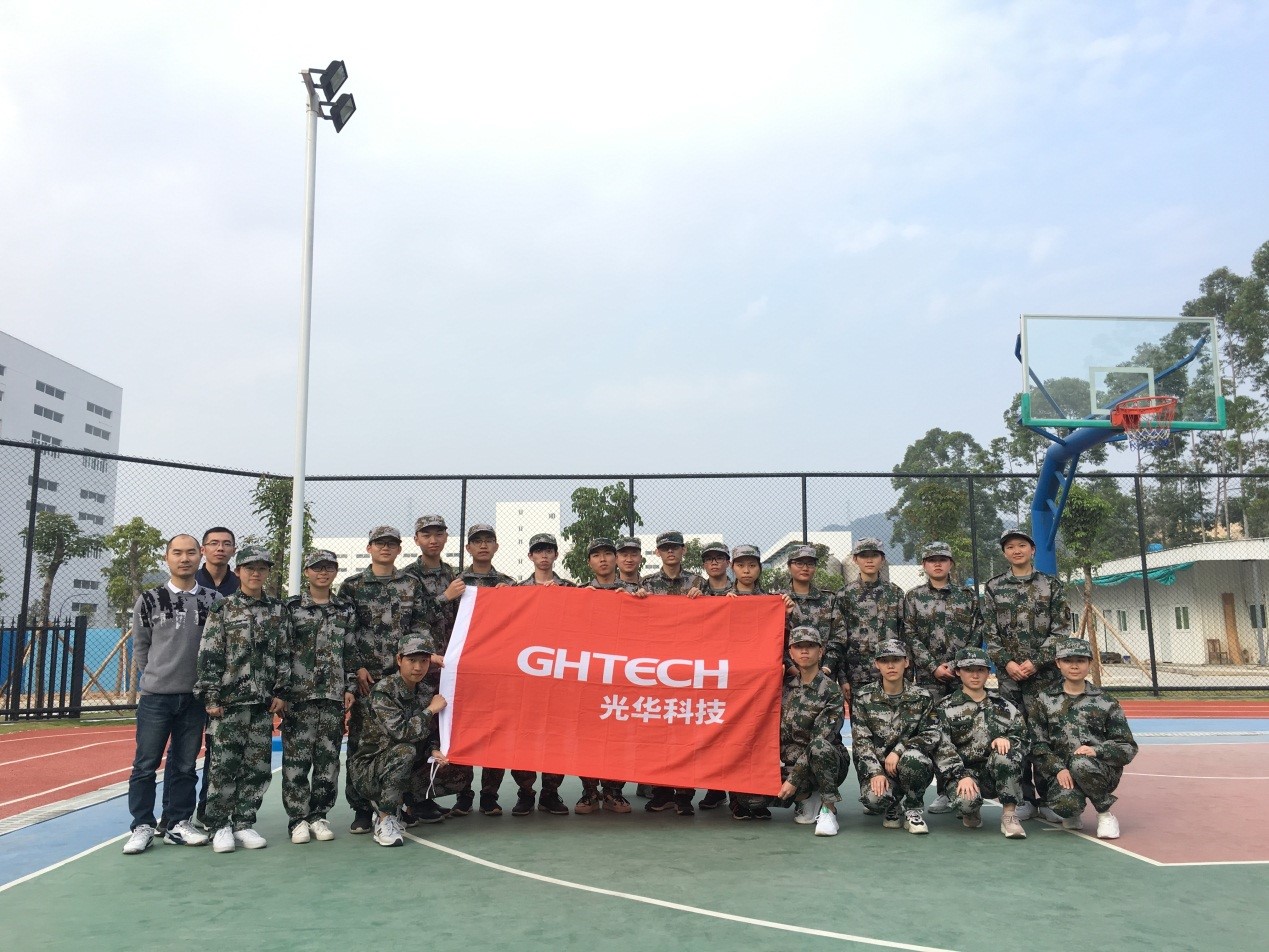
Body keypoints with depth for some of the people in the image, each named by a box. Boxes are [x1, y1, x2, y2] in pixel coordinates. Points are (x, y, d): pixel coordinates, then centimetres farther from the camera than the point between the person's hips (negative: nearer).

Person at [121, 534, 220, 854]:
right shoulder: (149, 600, 0)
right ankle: (142, 827, 14)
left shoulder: (214, 601, 3)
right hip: (155, 696, -1)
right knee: (145, 764, 3)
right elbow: (140, 646, 8)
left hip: (195, 697, 1)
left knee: (184, 765, 9)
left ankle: (178, 824, 19)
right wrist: (155, 676, 5)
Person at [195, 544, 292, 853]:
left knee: (258, 766, 5)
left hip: (264, 701, 3)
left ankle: (244, 824, 16)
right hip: (229, 699, -3)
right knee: (225, 765, 0)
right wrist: (211, 697, -8)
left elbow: (285, 655, 9)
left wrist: (281, 692, 2)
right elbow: (209, 656, -3)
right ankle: (220, 826, 11)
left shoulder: (278, 610, 9)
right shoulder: (223, 608, 1)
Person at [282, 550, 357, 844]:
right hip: (298, 693, -3)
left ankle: (318, 815, 16)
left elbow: (350, 652, 12)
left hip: (333, 694, 3)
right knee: (296, 757, -1)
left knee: (328, 757, 5)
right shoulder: (291, 607, 3)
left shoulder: (345, 611, 11)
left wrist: (349, 688, 5)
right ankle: (298, 819, 8)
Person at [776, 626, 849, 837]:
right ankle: (806, 798, 5)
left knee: (819, 747, -39)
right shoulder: (785, 685, 4)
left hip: (828, 764, -4)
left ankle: (828, 808, -19)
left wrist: (794, 780, -25)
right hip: (791, 761, 4)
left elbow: (820, 741, -20)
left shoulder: (831, 692, -12)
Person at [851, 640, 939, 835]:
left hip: (913, 766, 0)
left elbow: (931, 736, -6)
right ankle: (892, 806, 8)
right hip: (876, 765, 0)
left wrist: (898, 750, -20)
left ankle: (913, 809, -7)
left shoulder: (922, 697, 0)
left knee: (912, 758, -36)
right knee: (874, 798, -32)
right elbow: (861, 740, -6)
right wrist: (875, 773, -20)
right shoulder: (864, 697, -1)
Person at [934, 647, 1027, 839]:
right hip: (963, 772, -1)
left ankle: (1009, 814, -17)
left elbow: (1021, 737, 9)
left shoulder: (1002, 706, 13)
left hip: (999, 773, 2)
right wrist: (962, 776, -21)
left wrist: (1006, 740, -14)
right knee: (965, 801, -34)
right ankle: (971, 811, 6)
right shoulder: (946, 708, 4)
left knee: (1004, 753, -32)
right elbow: (943, 748, -7)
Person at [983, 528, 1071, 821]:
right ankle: (1025, 798, 11)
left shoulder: (1052, 585, 5)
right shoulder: (993, 588, 8)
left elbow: (1061, 630, -1)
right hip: (1009, 675, 1)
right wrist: (1007, 663, -8)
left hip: (1045, 673, -1)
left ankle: (1048, 797, 9)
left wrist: (1035, 662, -11)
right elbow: (990, 634, 5)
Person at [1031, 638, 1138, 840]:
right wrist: (1059, 769, -16)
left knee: (1081, 763, -36)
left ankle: (1106, 815, -8)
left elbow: (1128, 747, 0)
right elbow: (1038, 745, 1)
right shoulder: (1045, 700, 6)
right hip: (1062, 771, 1)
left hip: (1101, 769, 0)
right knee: (1064, 802, -33)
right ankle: (1072, 814, 8)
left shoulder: (1105, 702, 5)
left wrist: (1096, 750, -19)